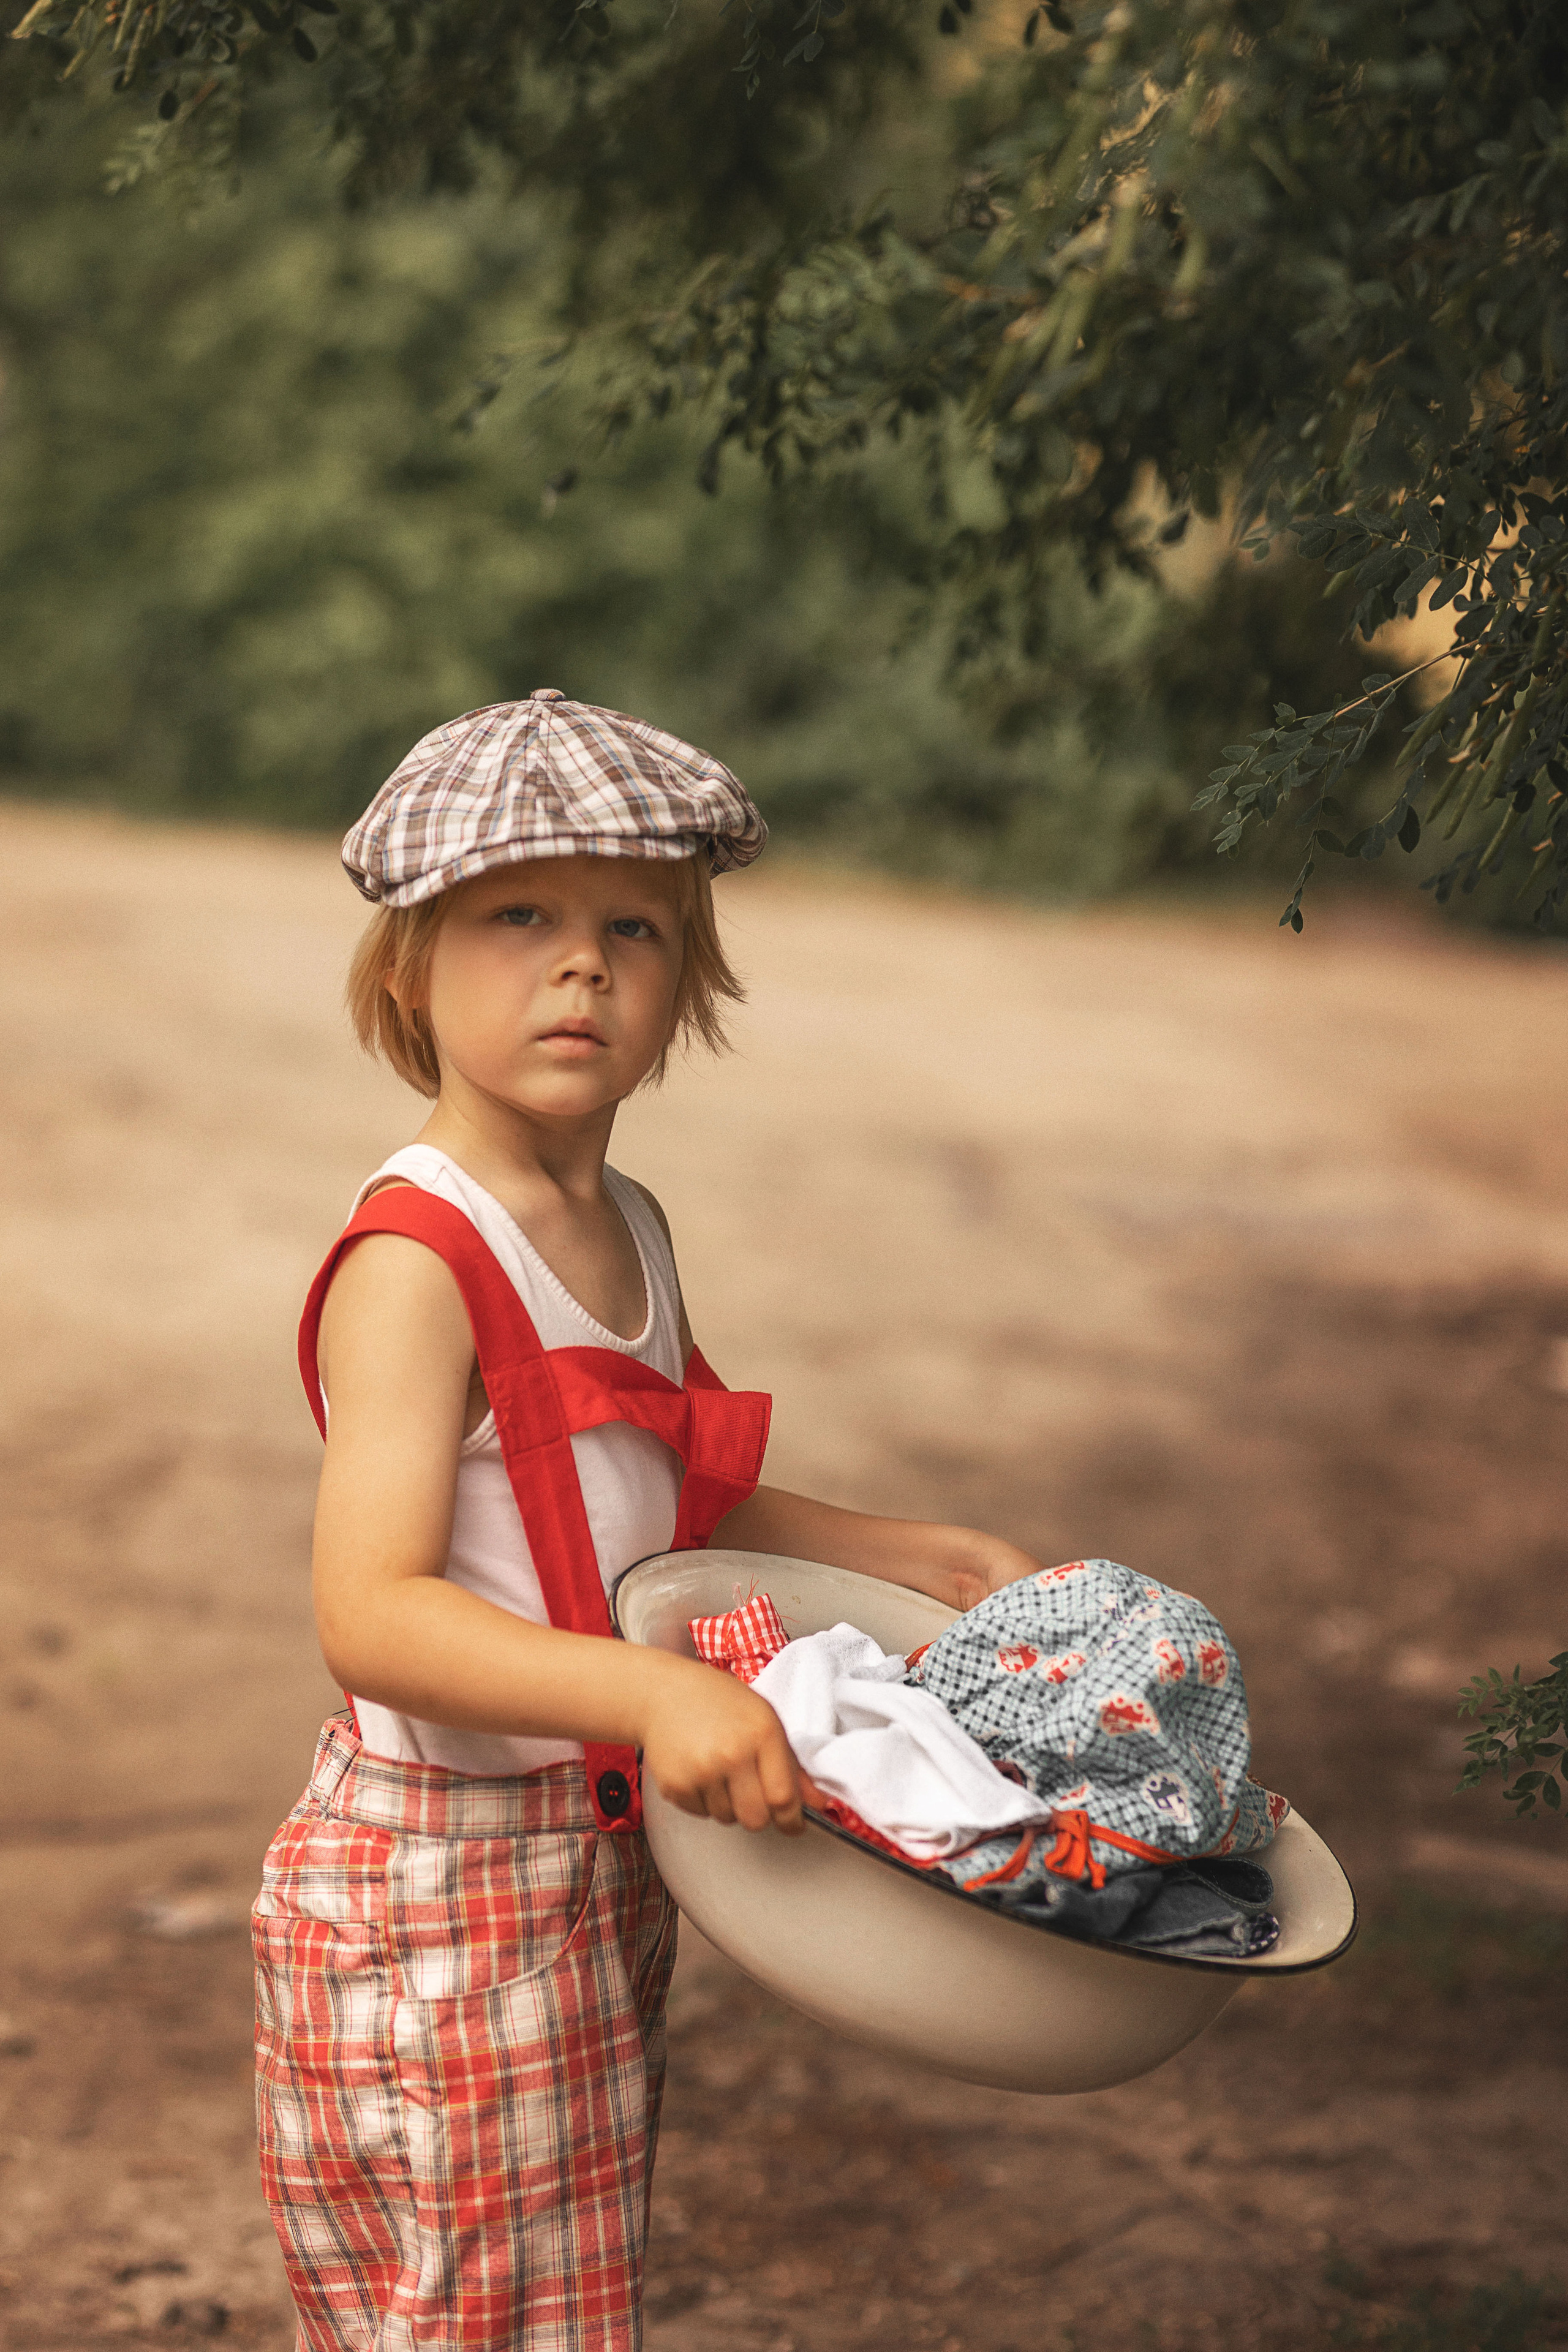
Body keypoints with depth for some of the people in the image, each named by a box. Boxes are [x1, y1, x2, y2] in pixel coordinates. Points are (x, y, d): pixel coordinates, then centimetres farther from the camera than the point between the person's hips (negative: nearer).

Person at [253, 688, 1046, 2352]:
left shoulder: (625, 1232, 8)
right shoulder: (413, 1263, -20)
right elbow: (370, 1617, -29)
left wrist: (920, 1561, 16)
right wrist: (653, 1690, -40)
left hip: (603, 1878, 9)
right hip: (436, 1888, -9)